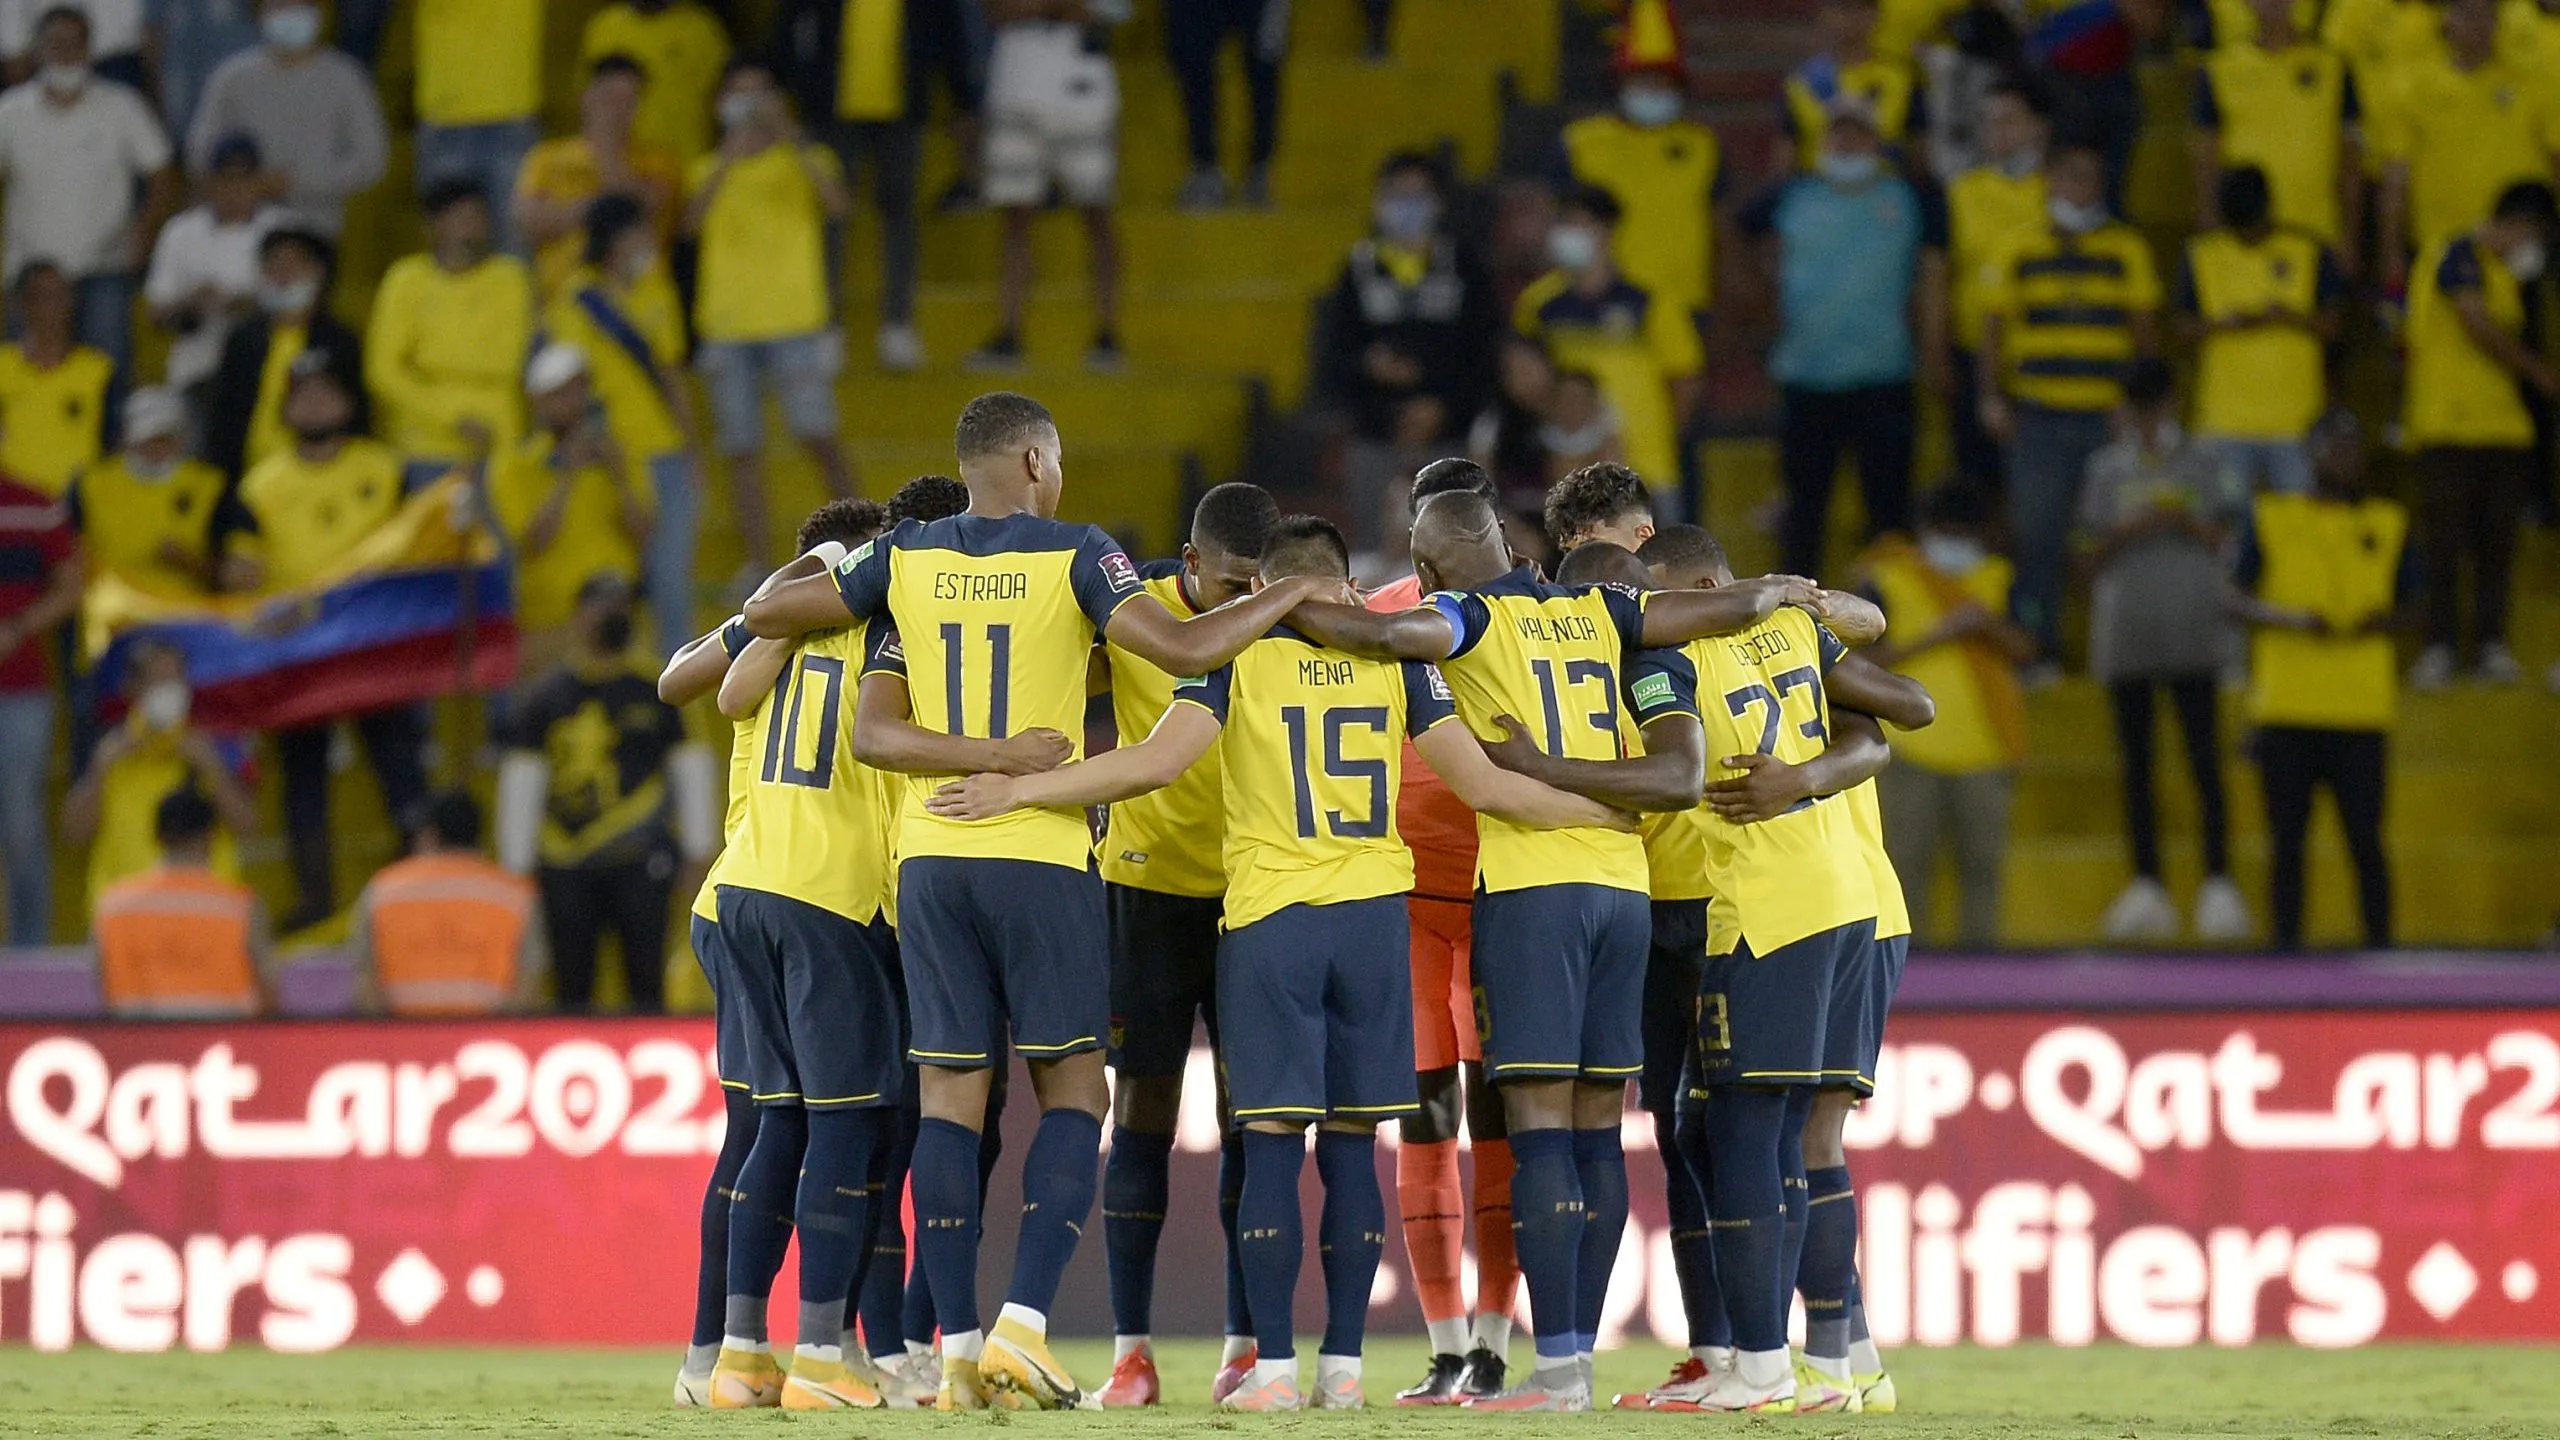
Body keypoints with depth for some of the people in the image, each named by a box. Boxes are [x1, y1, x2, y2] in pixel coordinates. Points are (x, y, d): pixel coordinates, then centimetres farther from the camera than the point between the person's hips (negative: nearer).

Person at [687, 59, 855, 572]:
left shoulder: (803, 161, 7)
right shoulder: (709, 172, 12)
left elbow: (835, 203, -13)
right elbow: (694, 221, -9)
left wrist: (793, 144, -22)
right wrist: (729, 159, -20)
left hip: (796, 322, -2)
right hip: (727, 330, 2)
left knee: (818, 435, -10)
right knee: (742, 450, 0)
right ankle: (757, 563, 4)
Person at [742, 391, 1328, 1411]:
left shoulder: (906, 560, 5)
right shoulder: (1074, 559, -5)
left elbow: (765, 613, 11)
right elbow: (1184, 649, -13)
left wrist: (814, 570, 33)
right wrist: (1288, 595, 2)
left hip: (930, 855, 3)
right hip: (1040, 856, -3)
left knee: (950, 1095, 5)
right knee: (1072, 1089, 5)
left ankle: (957, 1348, 1)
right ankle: (1024, 1323, -9)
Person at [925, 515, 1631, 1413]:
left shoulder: (1240, 654, 0)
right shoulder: (1395, 660, 7)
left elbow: (1155, 764, -11)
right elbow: (1485, 787, 5)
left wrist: (1016, 791, -7)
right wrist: (1613, 814, 17)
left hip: (1270, 917, -2)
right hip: (1375, 913, 2)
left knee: (1273, 1145, -1)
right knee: (1351, 1147, 7)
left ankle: (1274, 1366, -5)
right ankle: (1343, 1363, 5)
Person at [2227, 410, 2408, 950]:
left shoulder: (2387, 523, 11)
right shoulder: (2271, 519, 6)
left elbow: (2405, 603, 16)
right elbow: (2237, 599, 4)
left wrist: (2381, 621, -8)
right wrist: (2290, 619, -13)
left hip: (2362, 708, 1)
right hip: (2286, 704, -1)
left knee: (2364, 836, -3)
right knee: (2286, 838, 2)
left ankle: (2379, 943, 3)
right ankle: (2284, 943, 8)